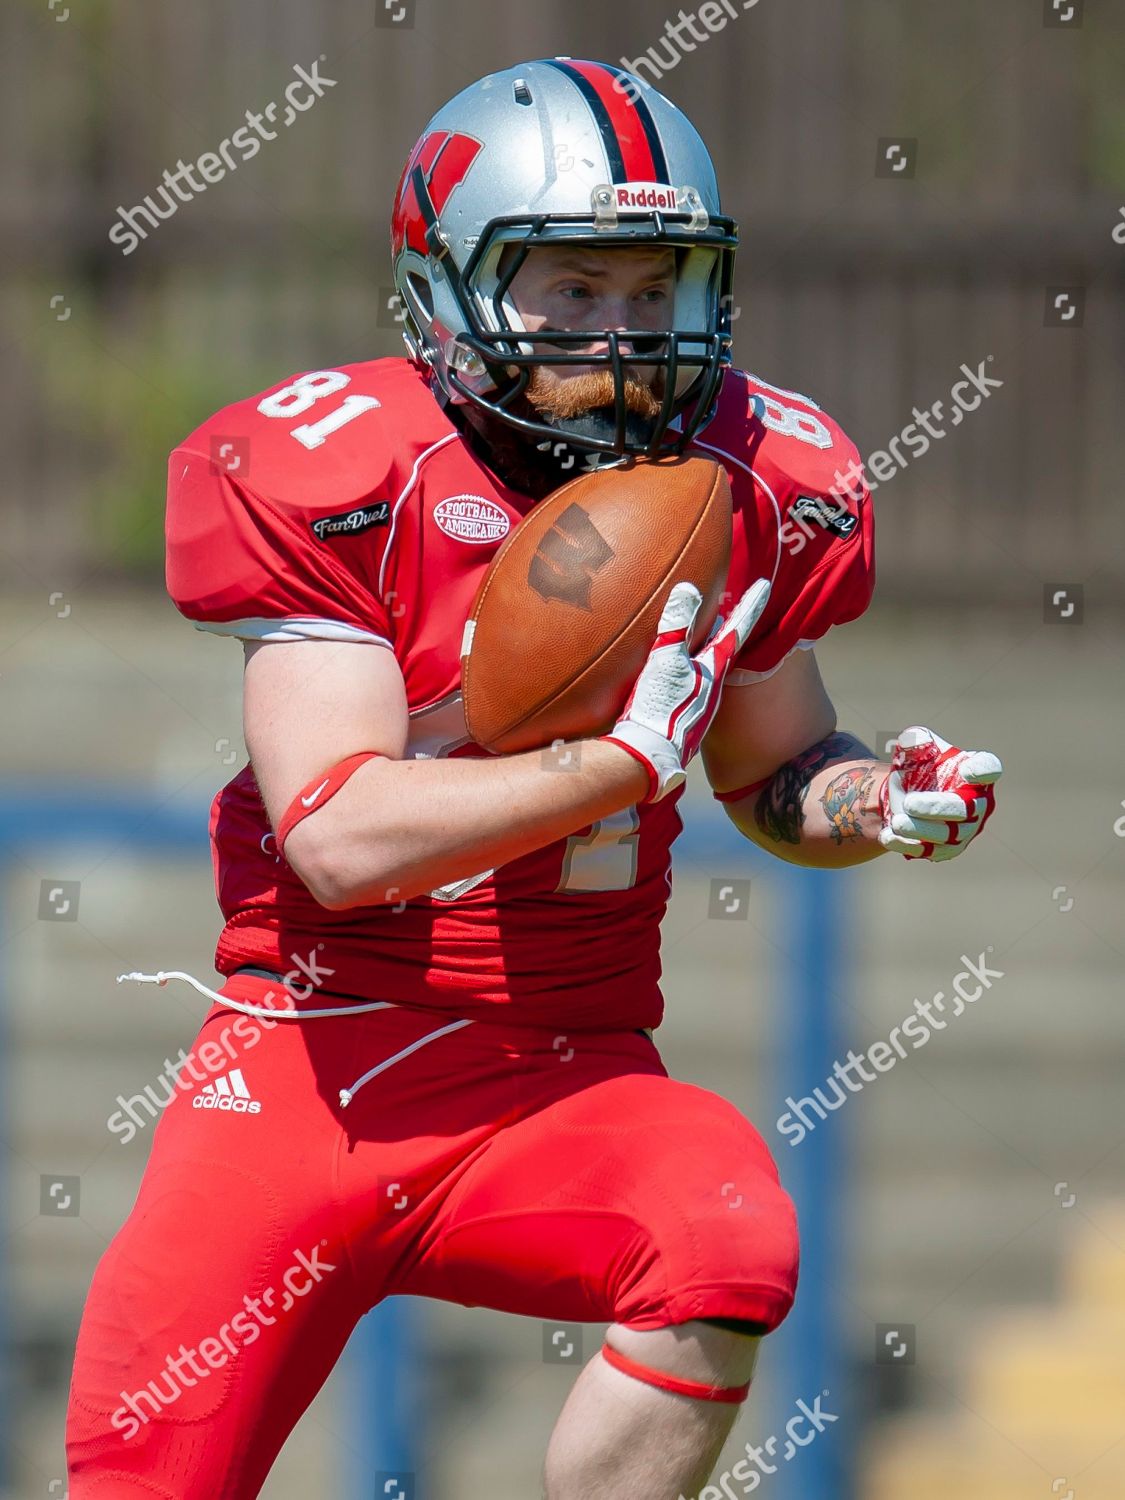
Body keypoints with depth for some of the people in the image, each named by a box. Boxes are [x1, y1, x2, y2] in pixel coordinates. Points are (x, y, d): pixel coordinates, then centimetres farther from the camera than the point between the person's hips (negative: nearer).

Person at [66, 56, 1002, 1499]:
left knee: (730, 1244, -30)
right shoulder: (337, 476, -13)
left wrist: (871, 800, -4)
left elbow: (771, 772, 18)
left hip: (564, 1083, 3)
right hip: (312, 1058, -2)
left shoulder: (749, 486, 0)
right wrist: (628, 757, -24)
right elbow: (341, 836, -22)